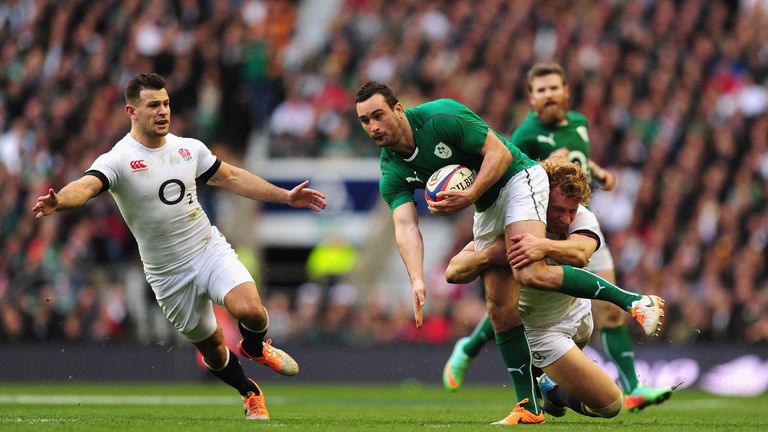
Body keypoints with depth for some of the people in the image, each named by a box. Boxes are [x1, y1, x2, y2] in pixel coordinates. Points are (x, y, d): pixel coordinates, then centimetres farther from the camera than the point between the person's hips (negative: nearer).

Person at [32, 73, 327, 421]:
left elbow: (231, 178, 15)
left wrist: (286, 196, 14)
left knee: (250, 310, -24)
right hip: (168, 272, -2)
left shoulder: (189, 148, 0)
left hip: (210, 249, 2)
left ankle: (255, 349, 12)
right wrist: (58, 202, -58)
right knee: (209, 346, 8)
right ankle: (250, 394, 38)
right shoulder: (118, 160, -15)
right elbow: (86, 186, -35)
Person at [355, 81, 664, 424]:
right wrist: (417, 281, -33)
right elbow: (405, 226, -17)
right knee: (499, 307, -2)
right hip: (486, 209, 7)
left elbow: (499, 152, -18)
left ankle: (636, 302, -24)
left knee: (529, 273, -29)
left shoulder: (440, 117, -21)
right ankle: (529, 409, 2)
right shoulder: (391, 173, -5)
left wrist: (469, 196, -31)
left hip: (517, 179, -7)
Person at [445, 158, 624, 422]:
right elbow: (453, 272, -31)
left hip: (576, 311, 5)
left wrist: (545, 246, -69)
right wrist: (490, 255, -52)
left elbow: (579, 254, -47)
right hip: (539, 328, -5)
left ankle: (551, 389, 47)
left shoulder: (583, 218, -22)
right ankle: (549, 389, 20)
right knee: (610, 405, -6)